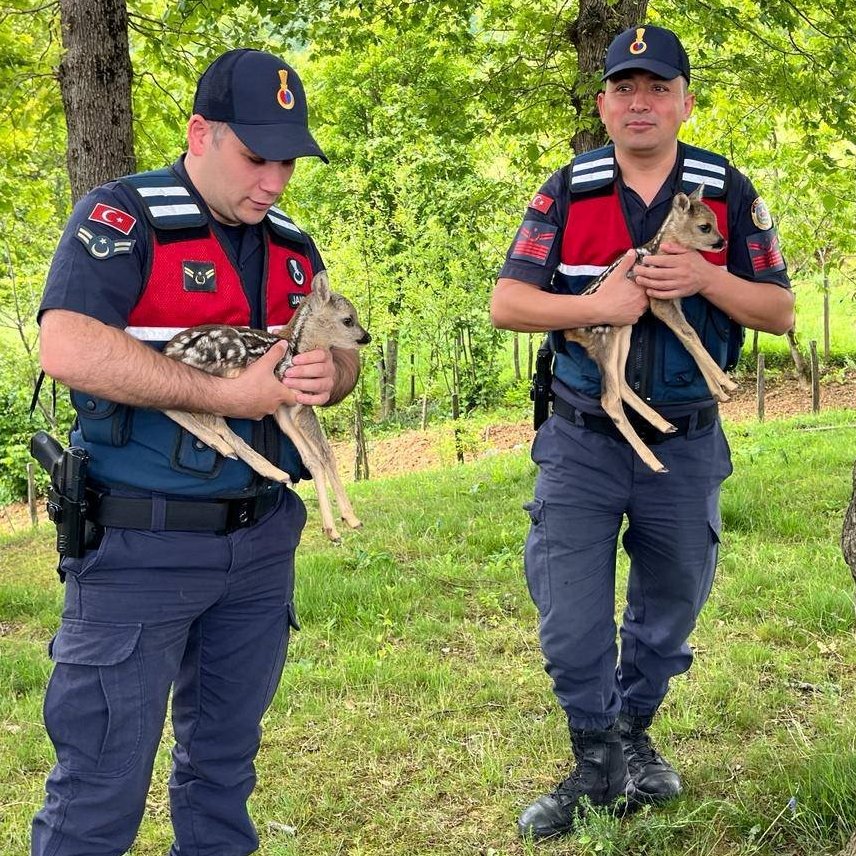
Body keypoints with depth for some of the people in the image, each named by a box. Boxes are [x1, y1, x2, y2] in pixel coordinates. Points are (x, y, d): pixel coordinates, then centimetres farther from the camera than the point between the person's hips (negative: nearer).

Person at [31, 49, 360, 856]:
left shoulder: (292, 245, 9)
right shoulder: (122, 215, -11)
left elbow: (343, 353, 15)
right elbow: (68, 348, -25)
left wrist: (328, 373, -10)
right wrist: (227, 395, -23)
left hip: (262, 540, 6)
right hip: (139, 544, -6)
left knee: (224, 758, 18)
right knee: (102, 778, 1)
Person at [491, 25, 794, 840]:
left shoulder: (730, 193, -1)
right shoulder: (567, 192, -3)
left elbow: (780, 311, -2)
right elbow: (507, 303, -7)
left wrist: (706, 279, -20)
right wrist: (599, 305, -22)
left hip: (686, 445, 1)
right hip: (581, 442, -1)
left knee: (670, 605, 15)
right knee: (571, 614, 0)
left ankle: (634, 732, 39)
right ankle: (596, 765, 19)